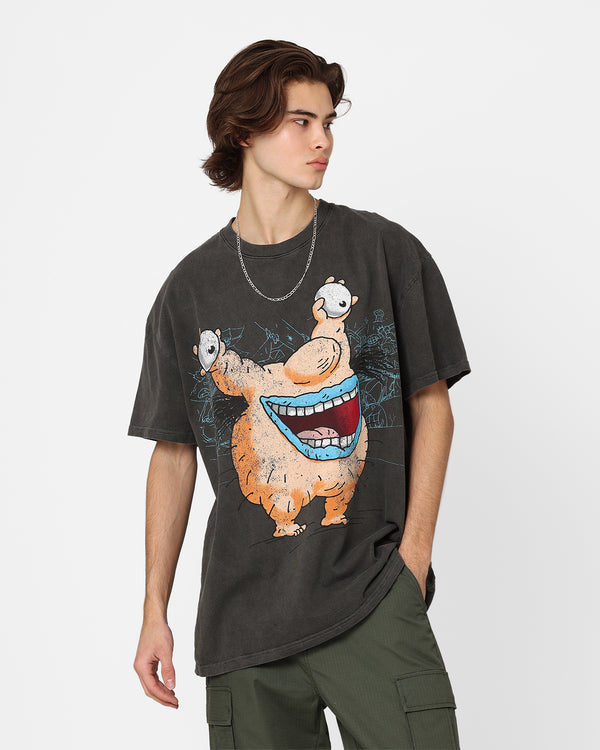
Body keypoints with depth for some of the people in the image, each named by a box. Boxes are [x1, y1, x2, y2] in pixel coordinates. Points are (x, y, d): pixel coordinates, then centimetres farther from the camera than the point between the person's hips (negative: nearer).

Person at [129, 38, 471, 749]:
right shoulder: (190, 289, 7)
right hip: (243, 612, 2)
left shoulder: (384, 252, 3)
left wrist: (413, 557, -3)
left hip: (371, 598, -1)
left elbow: (431, 404, 7)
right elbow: (173, 451, 11)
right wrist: (154, 612, 9)